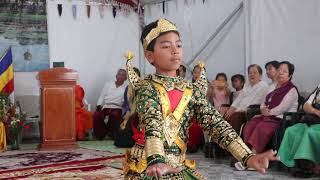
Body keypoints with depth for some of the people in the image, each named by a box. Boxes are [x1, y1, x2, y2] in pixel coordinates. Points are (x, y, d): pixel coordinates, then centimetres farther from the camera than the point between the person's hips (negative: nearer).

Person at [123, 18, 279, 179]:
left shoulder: (191, 90, 5)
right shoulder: (146, 87, -7)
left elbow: (215, 123, -5)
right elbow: (152, 124, -23)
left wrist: (248, 156, -17)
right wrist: (157, 162, -41)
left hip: (177, 166, 5)